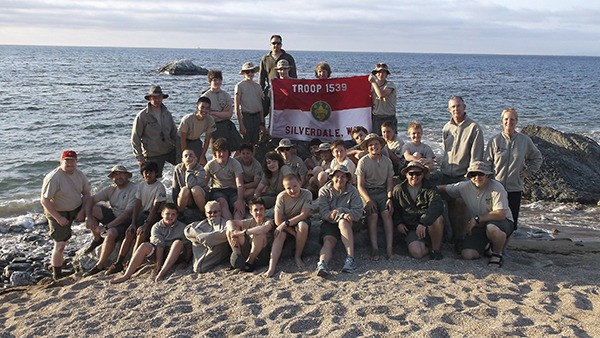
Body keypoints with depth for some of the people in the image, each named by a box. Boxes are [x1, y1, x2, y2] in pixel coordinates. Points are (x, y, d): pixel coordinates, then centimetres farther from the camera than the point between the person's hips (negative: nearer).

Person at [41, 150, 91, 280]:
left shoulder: (79, 174, -6)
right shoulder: (53, 178, -24)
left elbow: (87, 193, 3)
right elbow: (44, 200, -24)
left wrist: (82, 211, -11)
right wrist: (58, 218, -24)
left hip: (77, 209, 6)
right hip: (58, 213, -6)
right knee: (60, 245, -8)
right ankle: (57, 275, 8)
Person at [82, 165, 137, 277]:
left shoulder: (133, 190, -18)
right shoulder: (111, 189, 4)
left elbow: (127, 214, -25)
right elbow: (91, 199, 1)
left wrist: (106, 227, -25)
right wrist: (88, 217, -18)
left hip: (127, 221, -7)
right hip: (113, 216, 7)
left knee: (111, 233, -35)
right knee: (92, 208, -11)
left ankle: (100, 265, -19)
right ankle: (97, 239, 5)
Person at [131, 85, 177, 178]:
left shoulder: (167, 114, 7)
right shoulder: (142, 116, -8)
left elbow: (174, 133, 17)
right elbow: (135, 139, -5)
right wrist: (140, 158, -9)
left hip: (170, 150, 4)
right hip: (153, 155, -4)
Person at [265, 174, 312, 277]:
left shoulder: (307, 194, -19)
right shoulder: (281, 197, -17)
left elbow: (304, 215, -24)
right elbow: (278, 221, -18)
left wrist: (285, 223, -32)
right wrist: (295, 234, -24)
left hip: (300, 221, -1)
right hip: (285, 225, 1)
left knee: (303, 226, -35)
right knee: (280, 235, -29)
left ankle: (297, 256, -14)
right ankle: (272, 267, -36)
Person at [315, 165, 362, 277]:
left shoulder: (352, 191, 7)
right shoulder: (324, 191, 5)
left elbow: (358, 211, -4)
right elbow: (323, 212, -9)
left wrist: (338, 211, -20)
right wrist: (342, 214, -26)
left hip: (347, 223, 0)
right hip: (329, 223, 0)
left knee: (343, 222, -35)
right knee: (328, 241, -29)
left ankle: (350, 258, -42)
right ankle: (322, 264, -56)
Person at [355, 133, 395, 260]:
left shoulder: (387, 161, 8)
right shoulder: (363, 162, -1)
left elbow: (389, 182, 8)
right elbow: (360, 185, -5)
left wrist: (389, 198, -9)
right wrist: (368, 200, -19)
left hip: (382, 191, 2)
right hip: (367, 192, -2)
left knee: (387, 213, -25)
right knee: (373, 214, -27)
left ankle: (389, 249, -27)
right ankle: (374, 248, -27)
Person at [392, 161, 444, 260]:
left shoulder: (429, 189, -1)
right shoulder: (398, 190, 6)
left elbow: (437, 205, -21)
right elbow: (395, 209, 21)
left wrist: (423, 222, -33)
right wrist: (398, 223, 3)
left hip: (428, 225, 0)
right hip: (411, 229, 0)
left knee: (438, 218, -35)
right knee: (416, 252, -28)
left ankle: (436, 249, -12)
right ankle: (426, 247, 10)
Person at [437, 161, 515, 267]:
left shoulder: (496, 188, -20)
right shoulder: (465, 186, -7)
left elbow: (501, 214, -27)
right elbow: (444, 188, 5)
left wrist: (476, 219, -24)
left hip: (502, 222, -5)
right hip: (478, 227, 5)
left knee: (492, 228, -42)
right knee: (467, 254, -14)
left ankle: (497, 254, -8)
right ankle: (486, 247, 23)